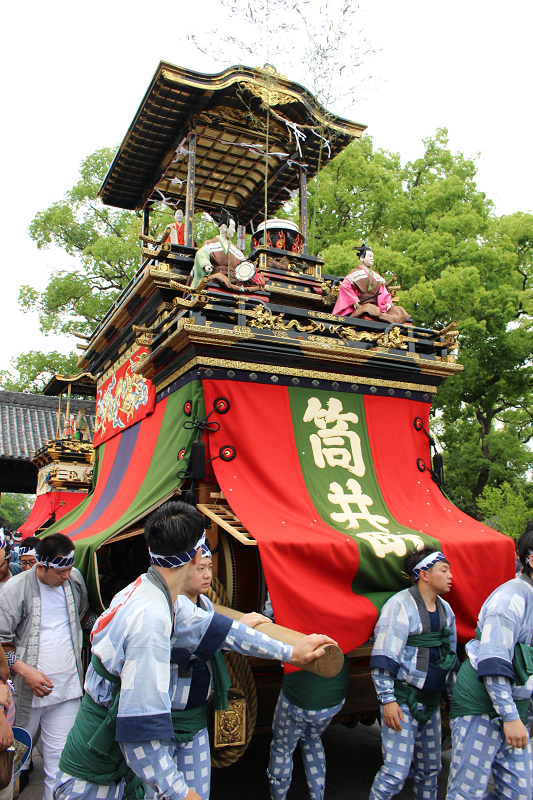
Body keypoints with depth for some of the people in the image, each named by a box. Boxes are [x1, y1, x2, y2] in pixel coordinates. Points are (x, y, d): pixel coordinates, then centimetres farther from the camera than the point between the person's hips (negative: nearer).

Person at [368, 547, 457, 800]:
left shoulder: (445, 609, 9)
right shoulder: (400, 605, -13)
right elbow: (383, 658, -15)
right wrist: (387, 699, -18)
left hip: (431, 702, 7)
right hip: (403, 700, -7)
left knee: (430, 768, 15)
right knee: (396, 772, -7)